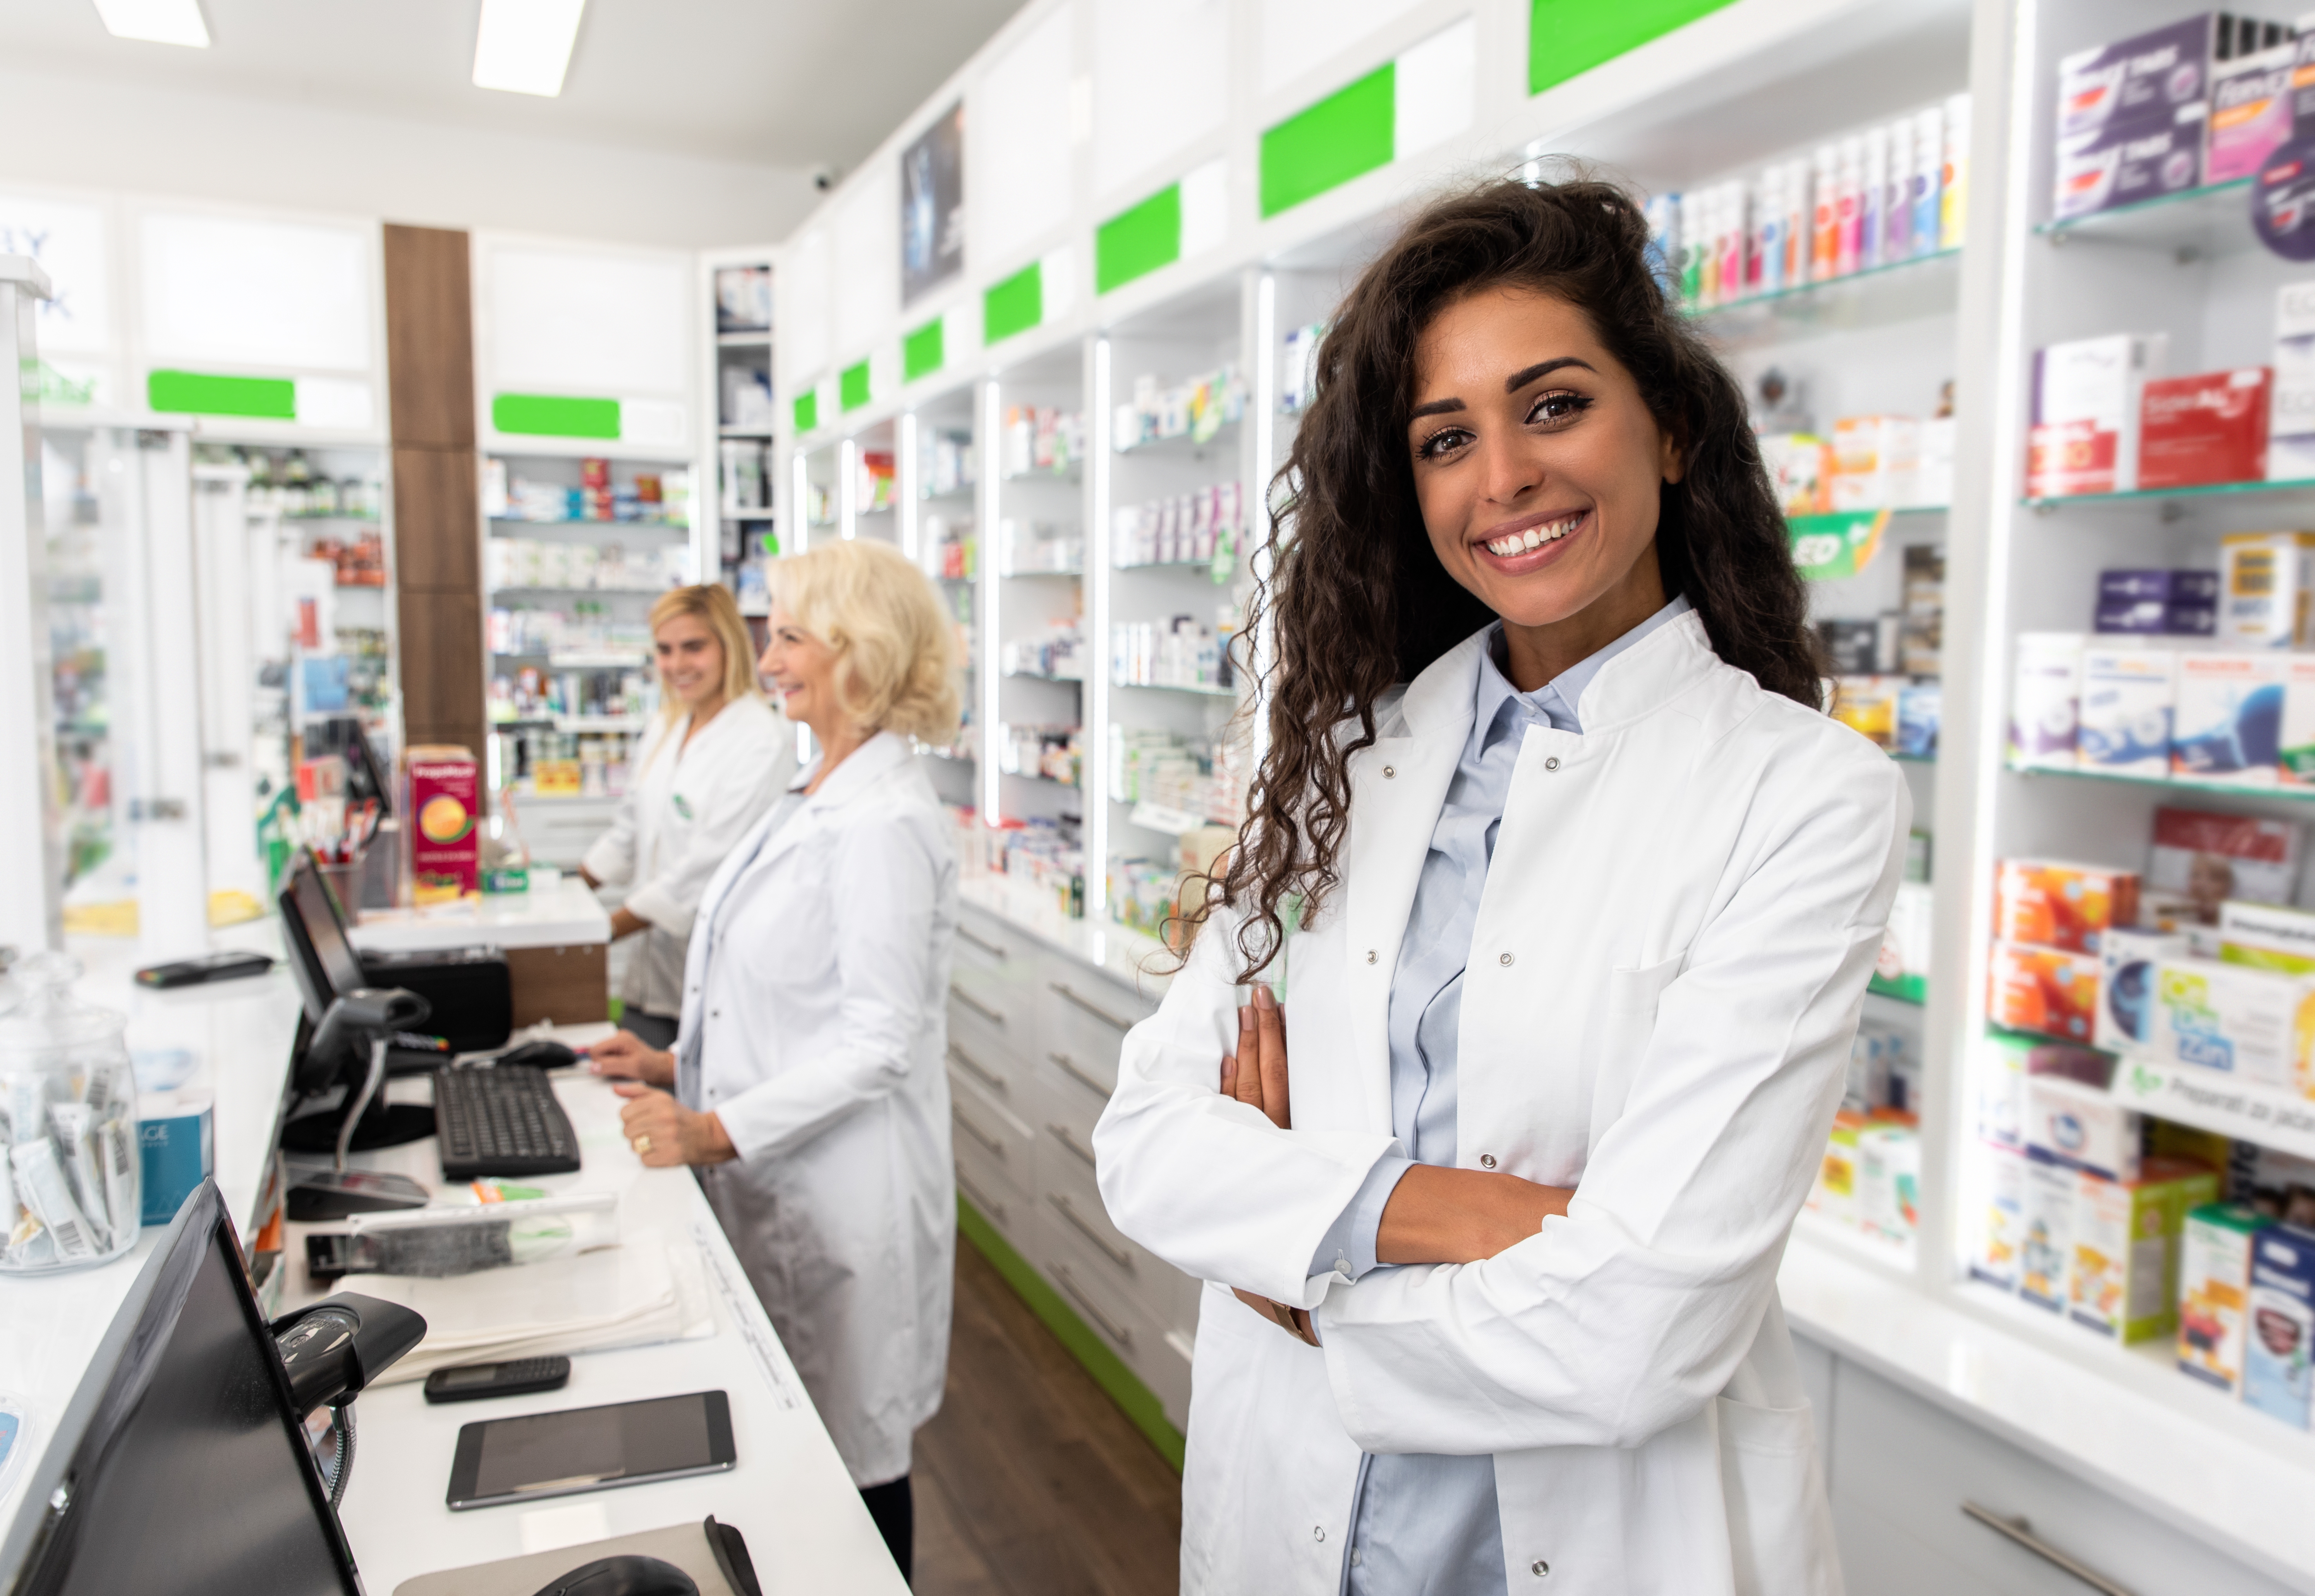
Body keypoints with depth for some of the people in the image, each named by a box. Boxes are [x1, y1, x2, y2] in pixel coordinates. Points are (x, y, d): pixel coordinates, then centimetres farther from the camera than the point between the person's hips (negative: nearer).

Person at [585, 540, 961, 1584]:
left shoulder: (884, 822, -21)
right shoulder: (816, 797, 10)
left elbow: (879, 1037, -23)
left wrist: (719, 1132, -23)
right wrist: (680, 1066, 12)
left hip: (843, 1194, -9)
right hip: (780, 1183, 9)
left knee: (850, 1460, 7)